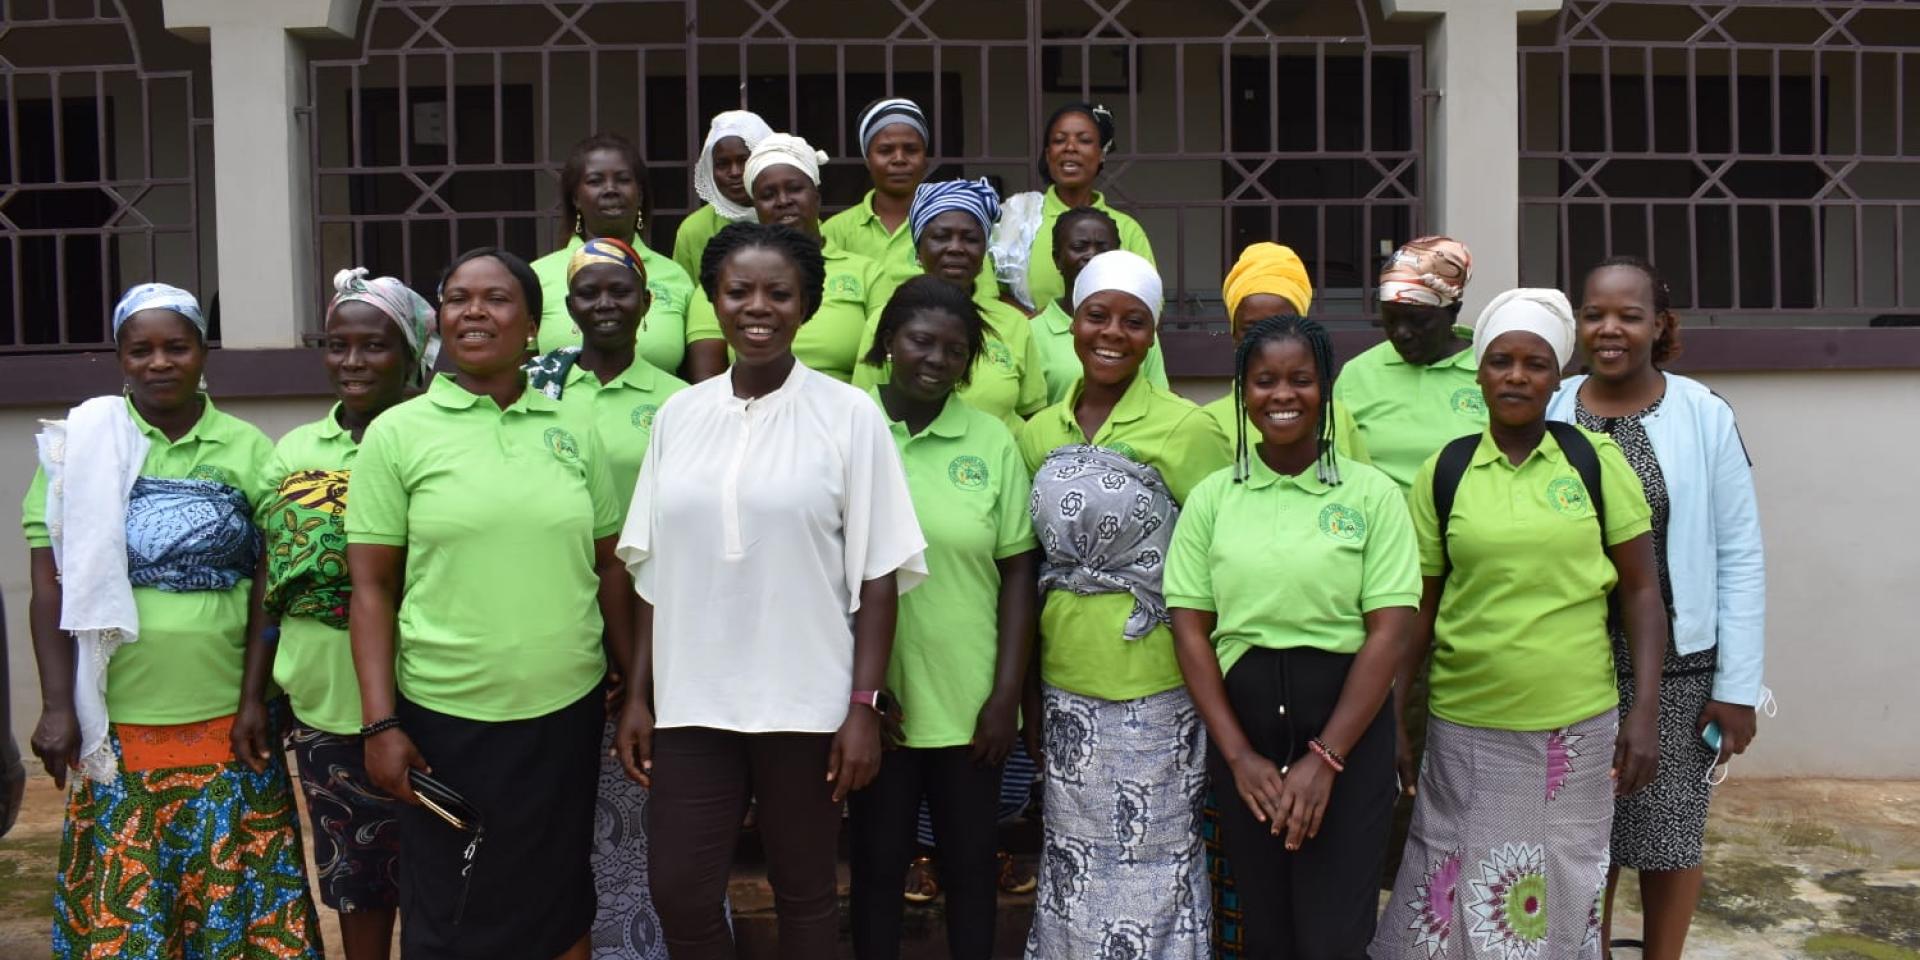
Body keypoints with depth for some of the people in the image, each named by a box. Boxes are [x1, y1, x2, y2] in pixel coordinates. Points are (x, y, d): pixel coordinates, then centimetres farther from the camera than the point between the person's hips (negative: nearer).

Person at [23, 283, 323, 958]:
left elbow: (268, 587, 1)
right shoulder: (80, 446, 2)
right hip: (115, 726, 0)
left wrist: (253, 700, -5)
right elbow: (51, 589, 1)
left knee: (234, 891, 8)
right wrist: (58, 706, -5)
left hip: (226, 723, 0)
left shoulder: (248, 450, 2)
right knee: (120, 905, 8)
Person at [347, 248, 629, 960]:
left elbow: (609, 568, 9)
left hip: (568, 712, 2)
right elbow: (372, 588, -3)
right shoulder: (397, 434, -2)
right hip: (446, 719, -2)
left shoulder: (575, 428, 4)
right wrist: (379, 724, -8)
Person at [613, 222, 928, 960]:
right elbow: (652, 569, 9)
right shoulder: (679, 414, 6)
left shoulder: (849, 415, -4)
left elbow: (877, 574, -5)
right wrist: (637, 695, 6)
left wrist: (864, 705, -9)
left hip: (806, 702, -3)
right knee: (679, 893, 7)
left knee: (804, 893, 11)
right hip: (691, 702, 3)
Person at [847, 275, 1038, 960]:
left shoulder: (992, 441, -1)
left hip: (969, 704, 1)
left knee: (971, 863, 15)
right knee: (877, 864, 14)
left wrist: (1007, 695, -3)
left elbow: (1018, 572, 1)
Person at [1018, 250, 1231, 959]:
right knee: (1073, 863, 14)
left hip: (1153, 686, -4)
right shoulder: (1040, 434, 7)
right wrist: (1024, 691, 12)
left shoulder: (1186, 429, -8)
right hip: (1065, 680, 5)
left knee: (1151, 865, 5)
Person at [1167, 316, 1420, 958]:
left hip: (1347, 723, -2)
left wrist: (1325, 757, -13)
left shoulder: (1371, 494, -2)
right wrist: (1239, 754, -7)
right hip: (1242, 717, 2)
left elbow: (1389, 634, -7)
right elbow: (1190, 630, 1)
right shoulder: (1211, 498, 3)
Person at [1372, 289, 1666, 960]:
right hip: (1466, 731, 0)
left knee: (1563, 902, 11)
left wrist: (1645, 712, -5)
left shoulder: (1594, 460, 0)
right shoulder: (1444, 471, 1)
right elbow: (1419, 610, 5)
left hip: (1578, 728, 0)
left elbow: (1640, 592, 3)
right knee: (1456, 903, 5)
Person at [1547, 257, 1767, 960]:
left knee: (1669, 832, 10)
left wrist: (1738, 685, -5)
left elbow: (1740, 559, -4)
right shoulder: (1548, 413, -2)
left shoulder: (1704, 416, -6)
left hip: (1678, 667, -1)